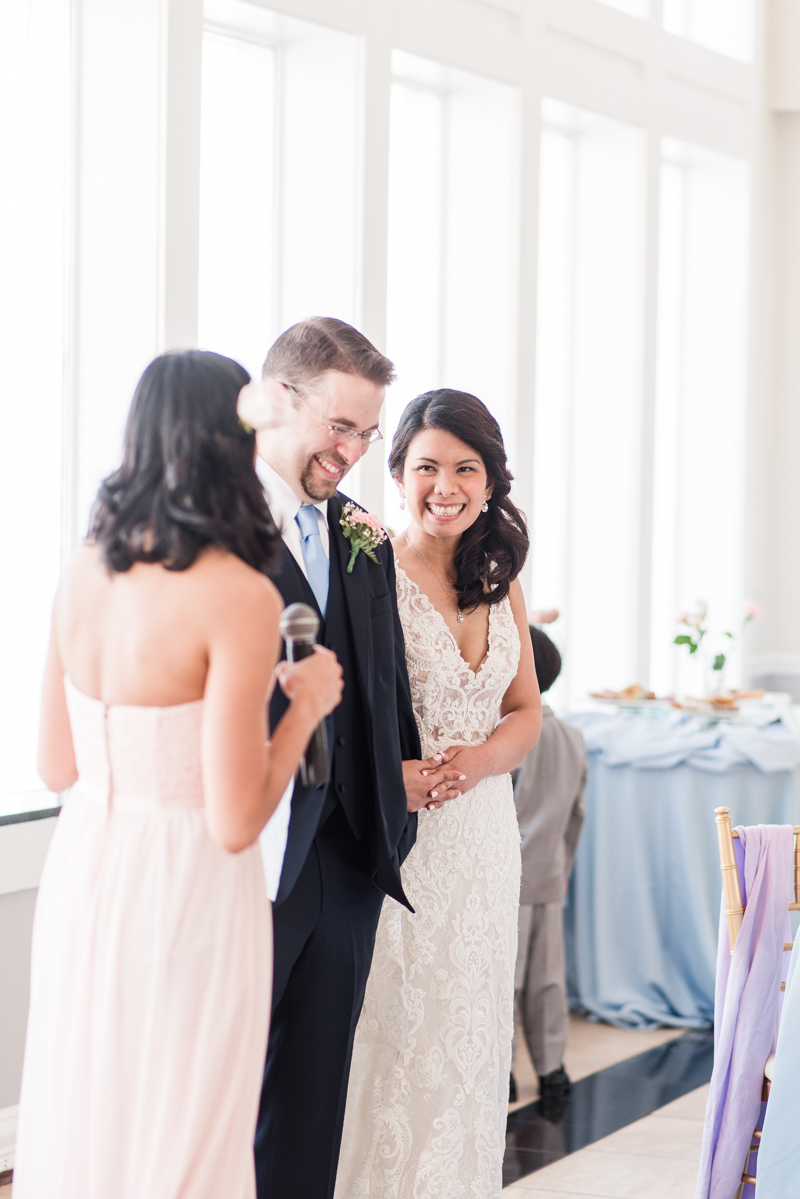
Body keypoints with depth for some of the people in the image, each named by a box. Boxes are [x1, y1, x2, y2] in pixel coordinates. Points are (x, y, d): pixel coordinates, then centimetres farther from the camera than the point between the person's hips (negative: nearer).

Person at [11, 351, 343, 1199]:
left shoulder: (84, 570, 1)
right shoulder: (239, 596, -18)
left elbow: (56, 766, 10)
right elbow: (235, 822, -19)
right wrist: (306, 705, -4)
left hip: (80, 874, 7)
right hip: (184, 896, -7)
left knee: (78, 1130, 19)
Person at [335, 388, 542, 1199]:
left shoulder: (500, 581, 9)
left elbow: (526, 713, 12)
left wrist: (478, 759, -8)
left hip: (481, 826, 6)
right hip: (395, 841, -6)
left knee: (467, 1035, 12)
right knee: (392, 1035, -2)